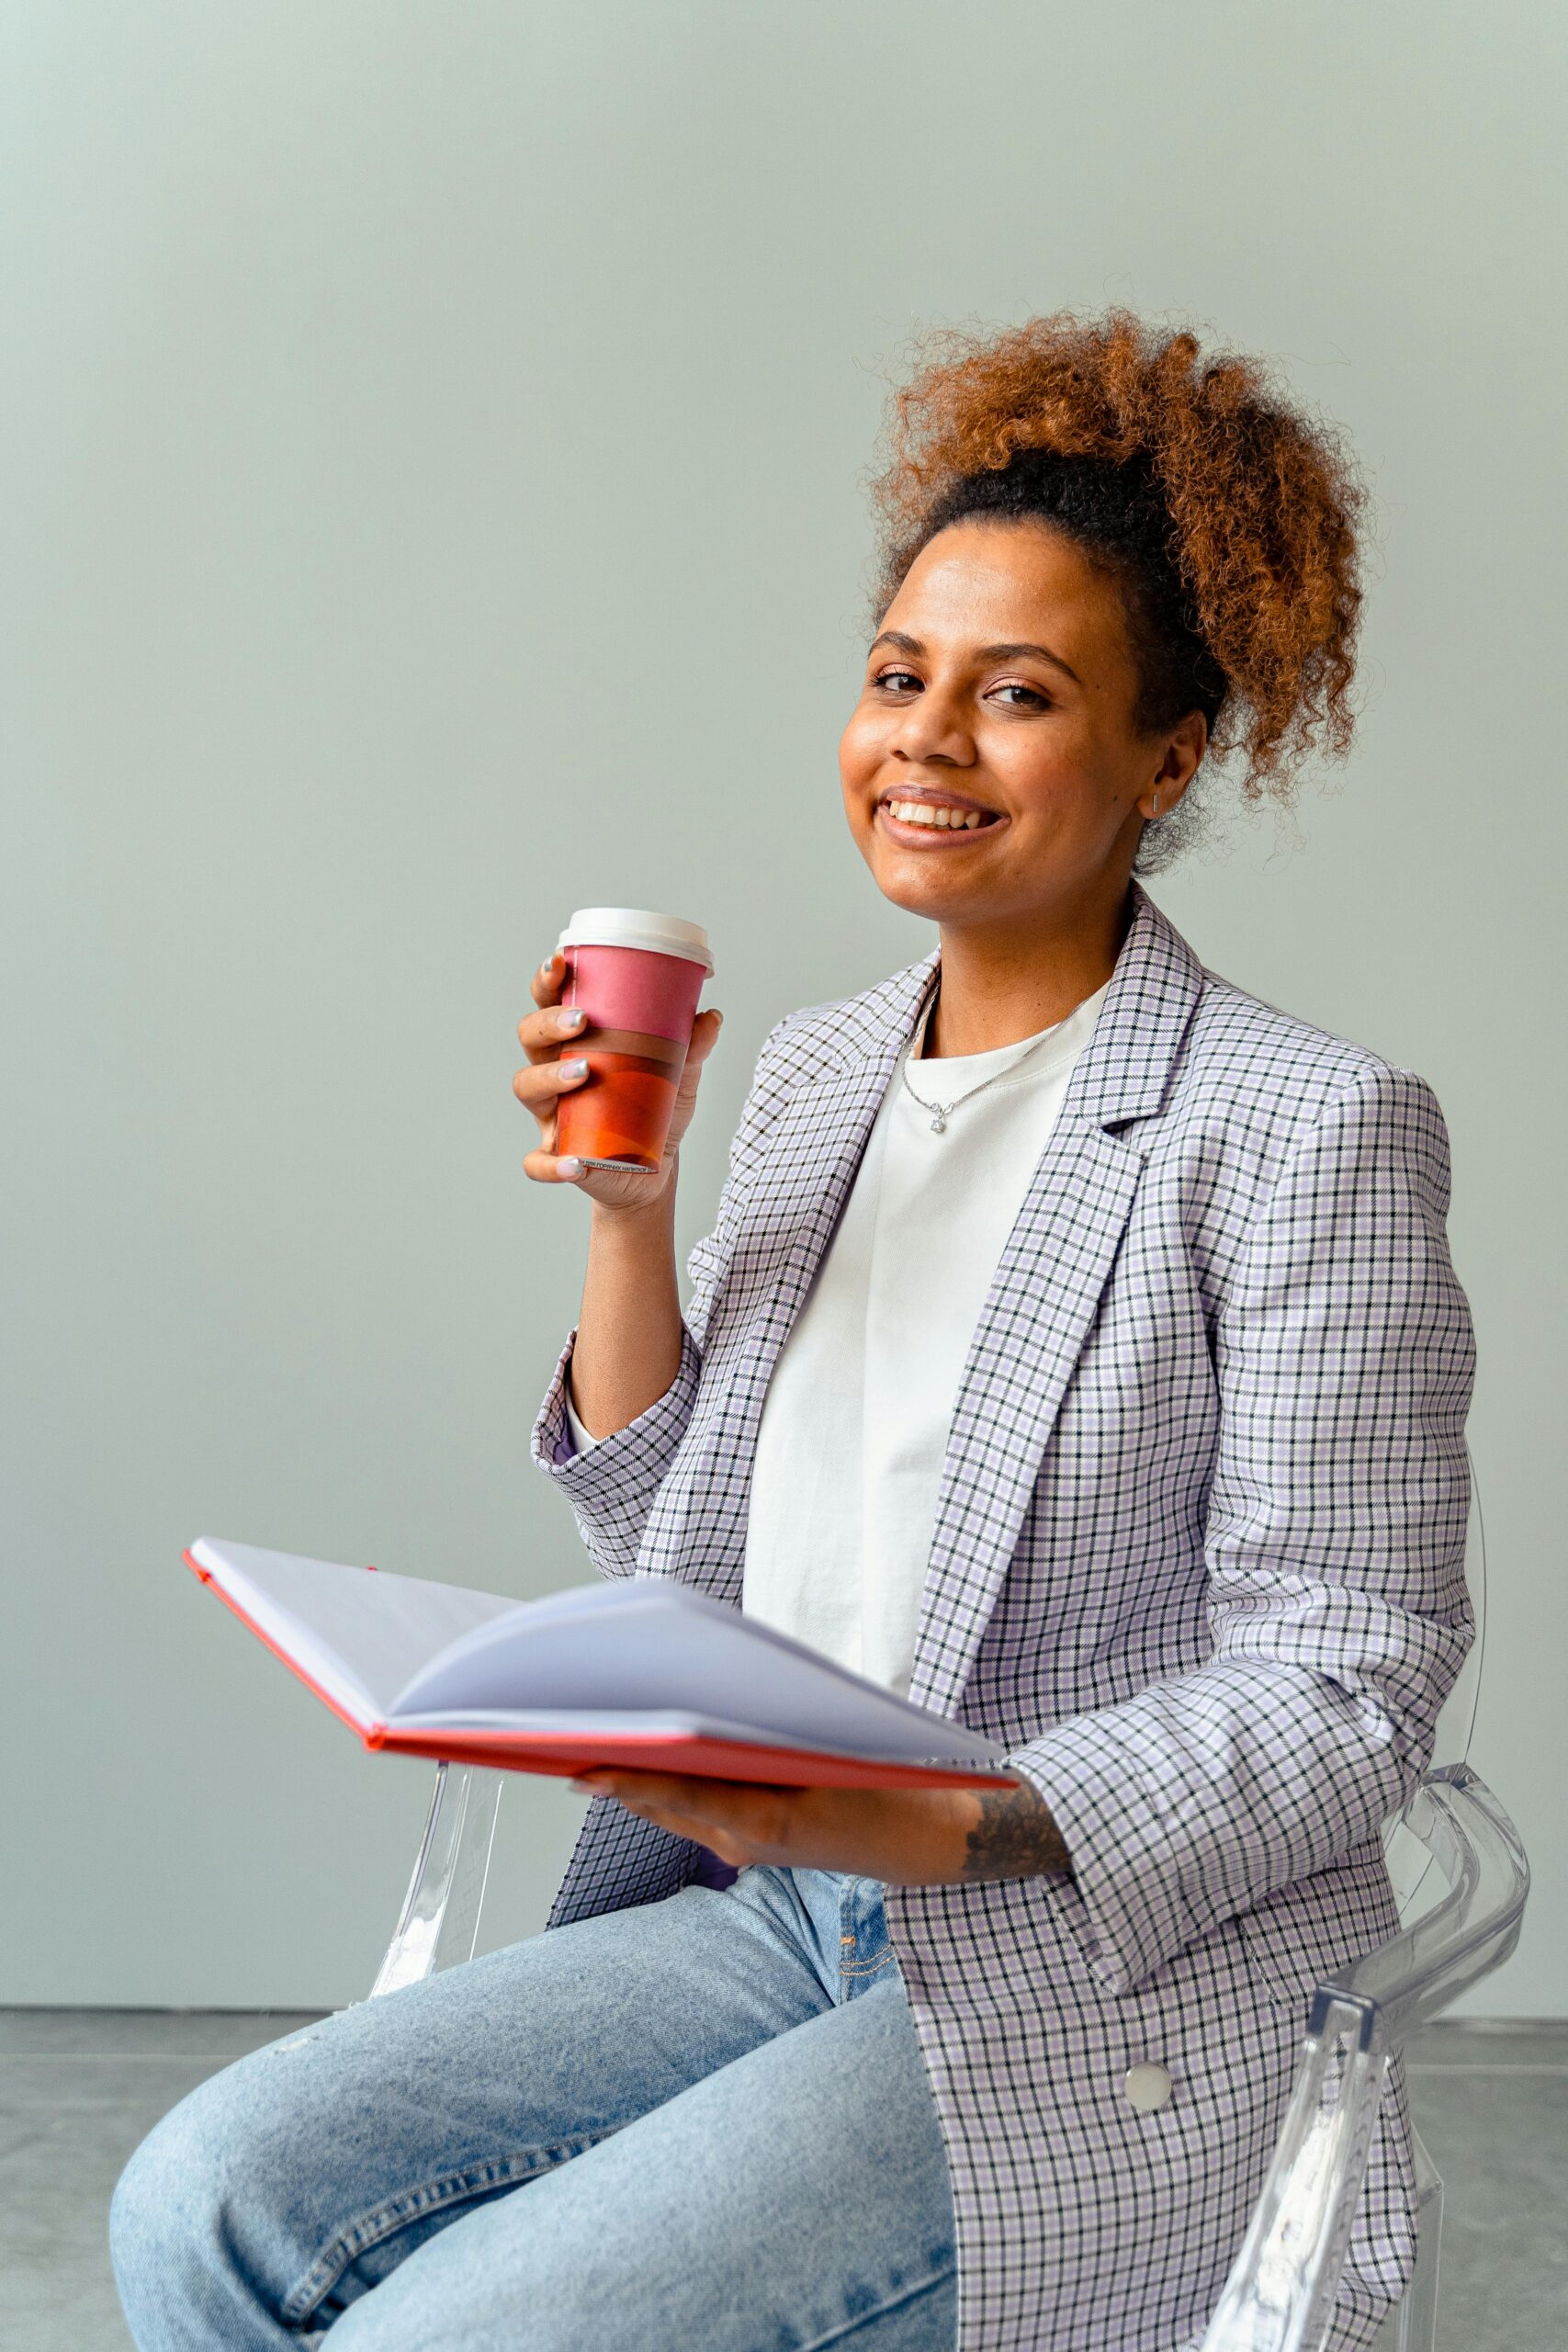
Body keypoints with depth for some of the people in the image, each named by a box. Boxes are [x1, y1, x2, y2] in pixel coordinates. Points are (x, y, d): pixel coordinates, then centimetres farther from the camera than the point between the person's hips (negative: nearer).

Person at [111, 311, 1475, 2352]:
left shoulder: (1307, 1128, -10)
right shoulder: (819, 1066, 11)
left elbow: (1344, 1686, -12)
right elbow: (669, 1548, 14)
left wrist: (945, 1828, -25)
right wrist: (630, 1211, -1)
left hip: (1106, 2004, -6)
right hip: (764, 1922, 6)